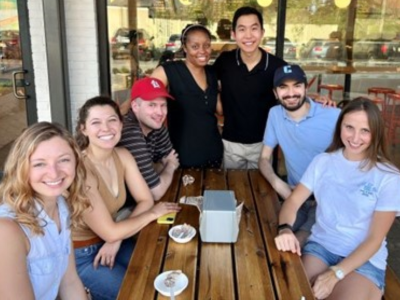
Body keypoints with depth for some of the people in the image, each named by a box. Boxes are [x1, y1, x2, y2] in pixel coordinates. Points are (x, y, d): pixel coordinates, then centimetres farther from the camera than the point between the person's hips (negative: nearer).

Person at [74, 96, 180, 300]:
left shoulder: (122, 156, -6)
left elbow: (146, 200, -2)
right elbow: (110, 232, -26)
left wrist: (116, 240, -15)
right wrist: (153, 213, -15)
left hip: (108, 241, 6)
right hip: (79, 254, -6)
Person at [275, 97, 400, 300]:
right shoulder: (322, 162, 2)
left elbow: (374, 239, -8)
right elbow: (293, 201, -1)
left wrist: (335, 274, -18)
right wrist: (285, 228, -25)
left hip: (365, 259, -1)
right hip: (320, 246, 2)